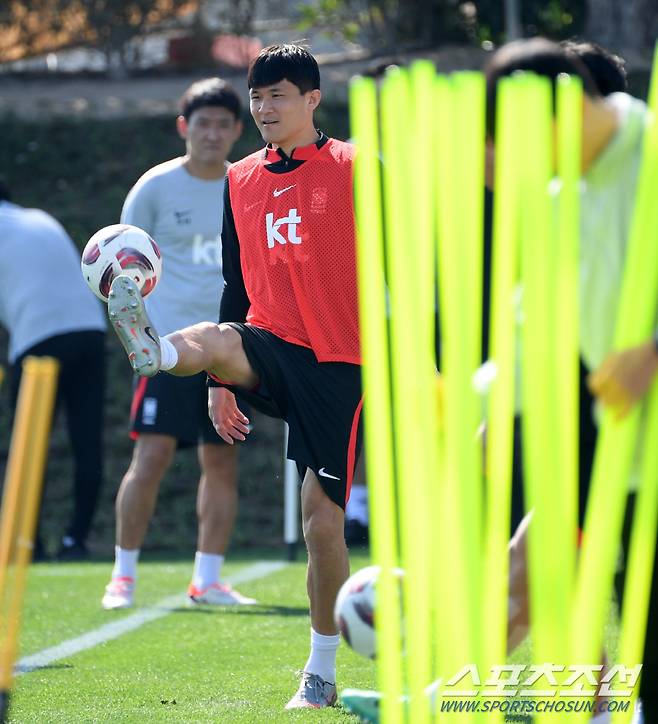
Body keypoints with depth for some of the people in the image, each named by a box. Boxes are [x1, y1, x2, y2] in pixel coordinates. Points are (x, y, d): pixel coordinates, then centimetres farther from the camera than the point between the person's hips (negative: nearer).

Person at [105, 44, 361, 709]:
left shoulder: (355, 170, -2)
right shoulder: (241, 182, 13)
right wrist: (222, 380, 16)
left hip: (336, 362, -4)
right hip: (268, 349, 4)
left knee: (322, 515, -4)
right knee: (210, 340, -31)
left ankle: (321, 673, 7)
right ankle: (150, 349, -68)